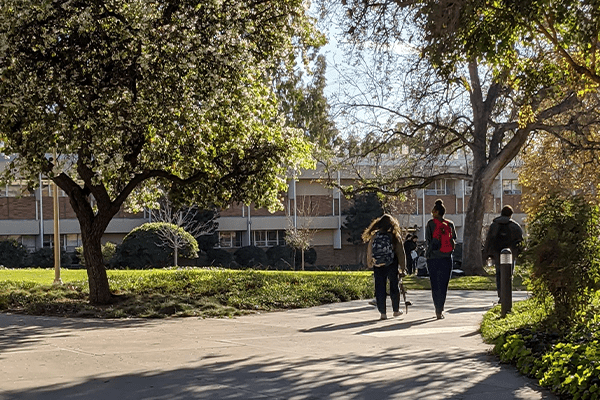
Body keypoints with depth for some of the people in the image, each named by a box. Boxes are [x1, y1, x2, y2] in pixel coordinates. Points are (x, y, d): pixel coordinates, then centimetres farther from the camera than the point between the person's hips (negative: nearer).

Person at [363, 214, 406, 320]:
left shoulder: (374, 236, -2)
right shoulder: (395, 236, -5)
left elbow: (369, 252, 4)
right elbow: (401, 252, -2)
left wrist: (370, 264, 16)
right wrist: (402, 267, 5)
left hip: (378, 266, 1)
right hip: (392, 266, -1)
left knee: (380, 288, 5)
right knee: (394, 286, 15)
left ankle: (382, 313, 3)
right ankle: (396, 310, 24)